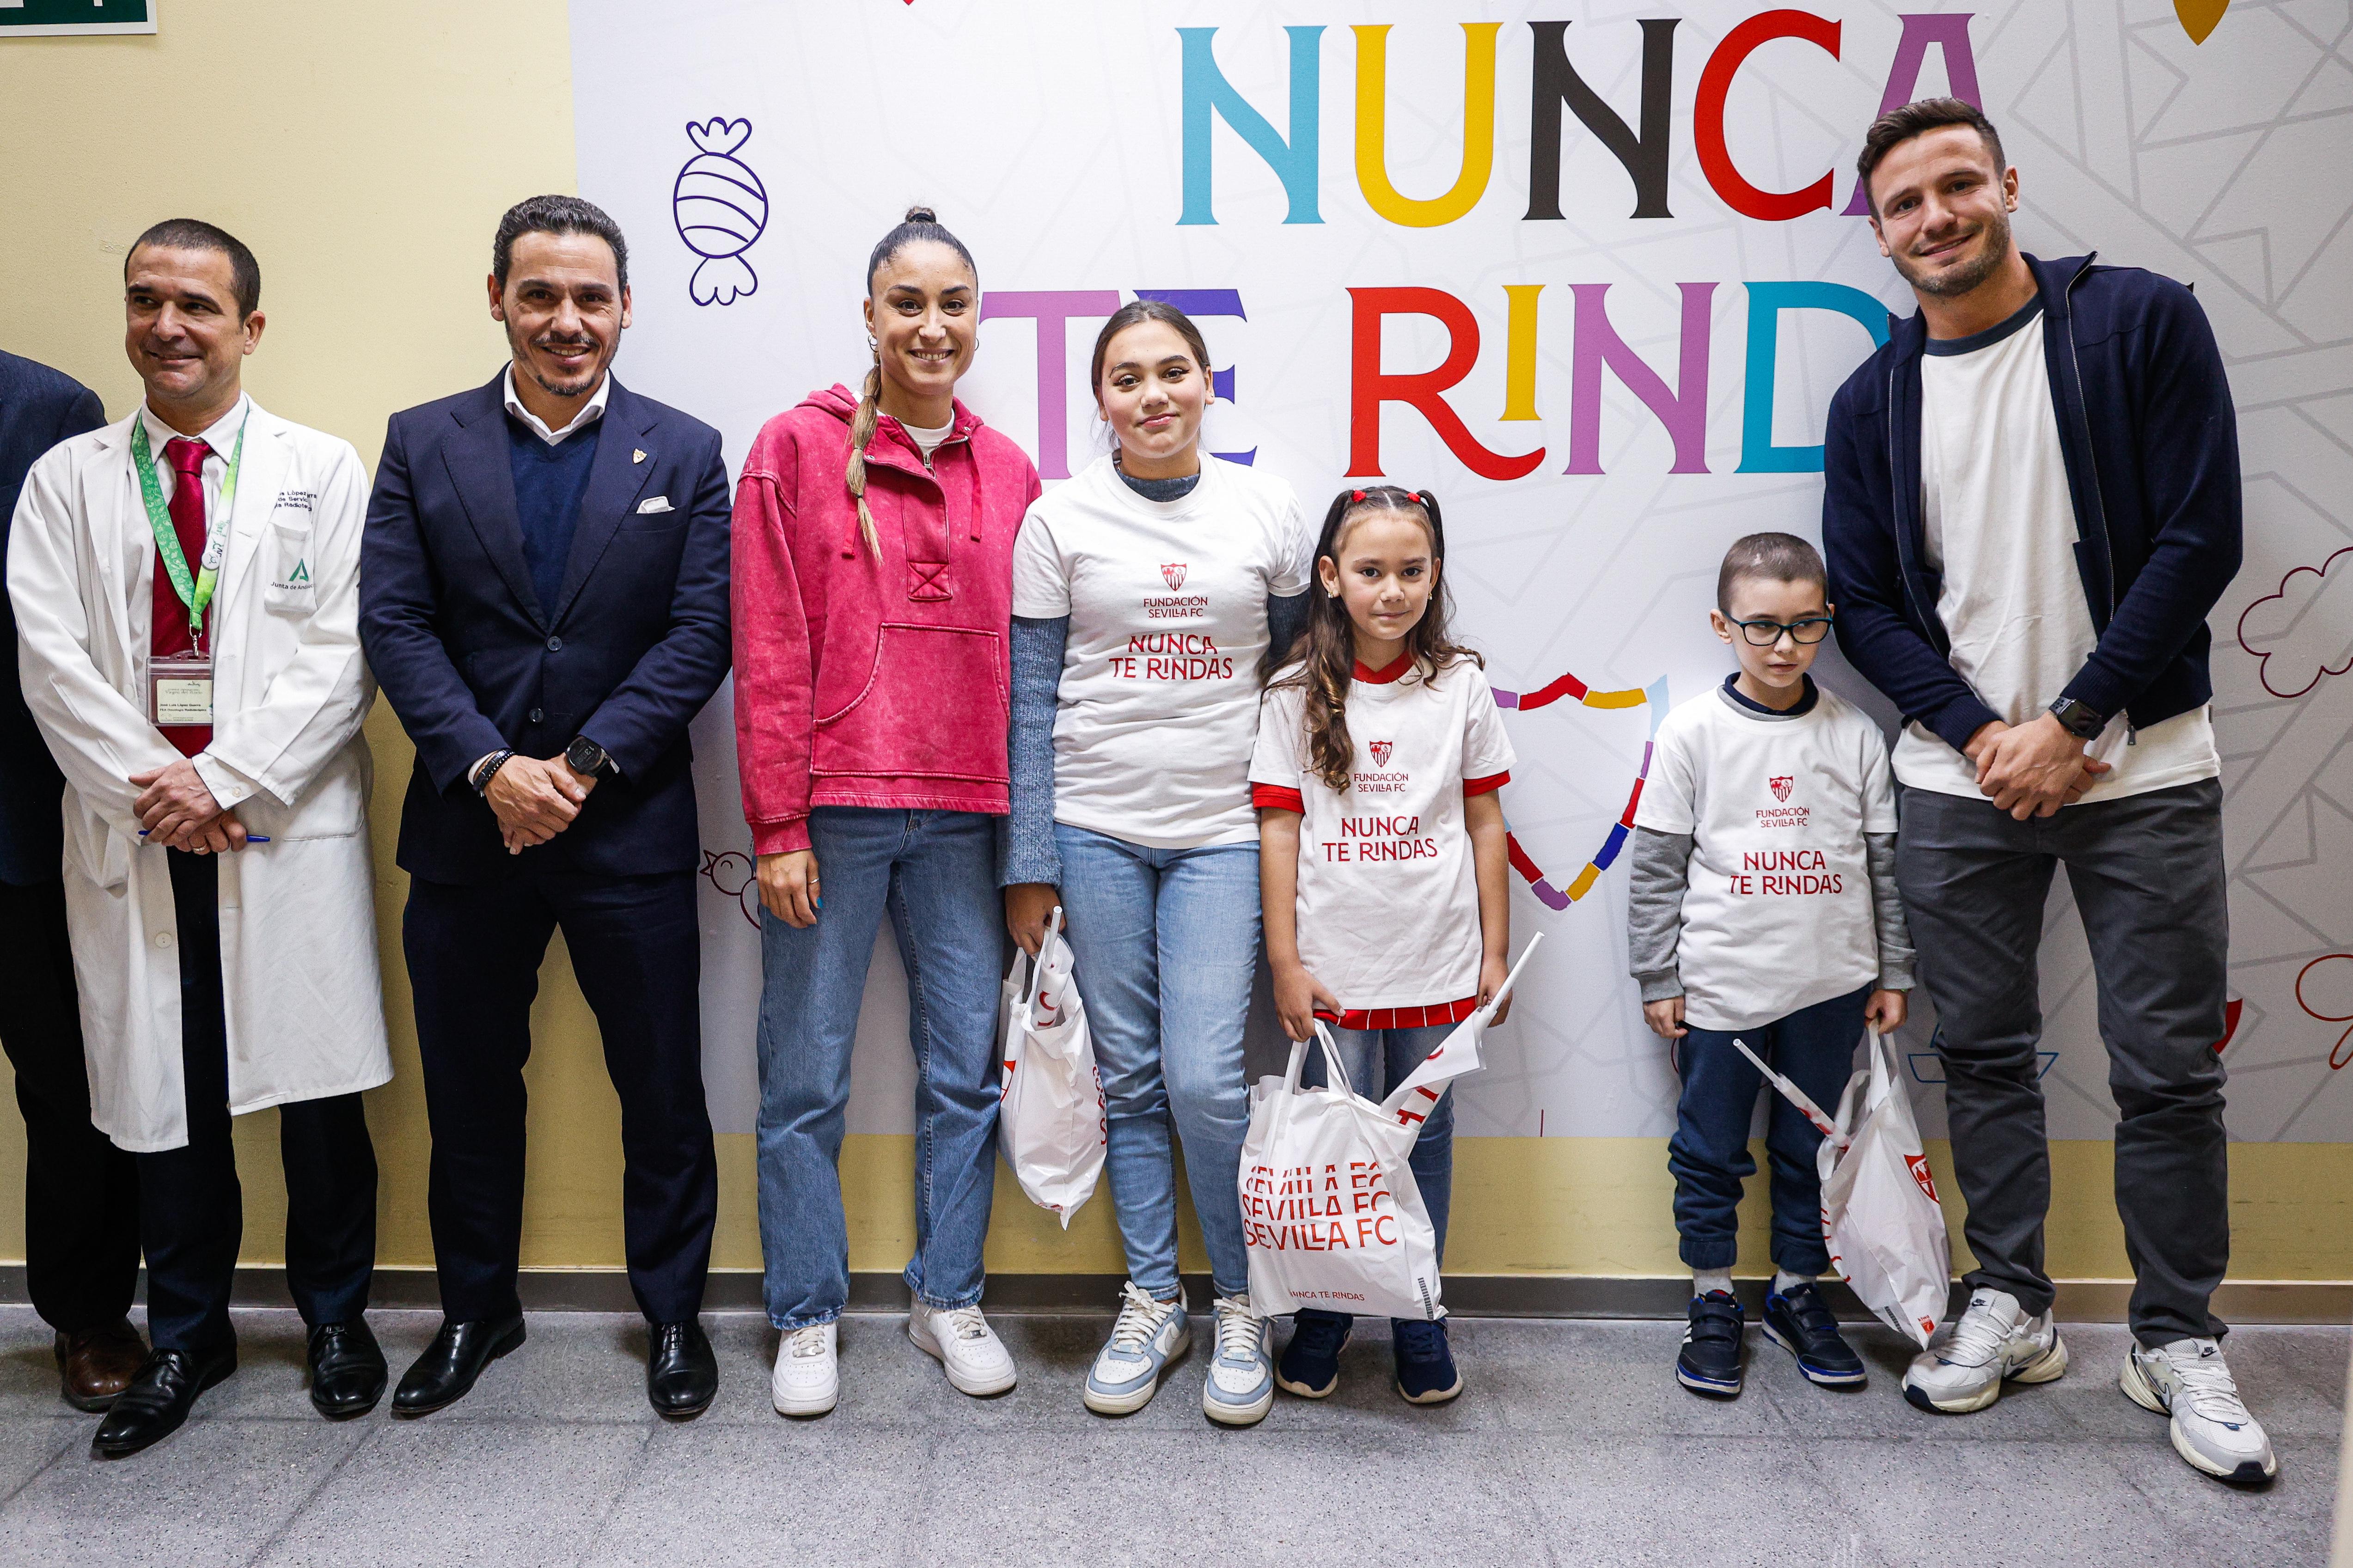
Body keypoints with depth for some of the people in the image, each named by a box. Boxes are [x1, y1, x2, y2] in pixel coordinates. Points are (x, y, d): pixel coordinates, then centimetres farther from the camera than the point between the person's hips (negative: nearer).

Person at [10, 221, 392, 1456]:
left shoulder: (322, 471, 5)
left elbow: (338, 655, -4)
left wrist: (225, 782, -12)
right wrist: (151, 787, -10)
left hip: (287, 824, -2)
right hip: (134, 833, 2)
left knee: (316, 1081, 3)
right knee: (165, 1087, 8)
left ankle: (334, 1316, 22)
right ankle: (186, 1334, 25)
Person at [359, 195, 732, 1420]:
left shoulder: (685, 454, 3)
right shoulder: (422, 445, 6)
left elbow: (701, 634, -5)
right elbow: (395, 623, -2)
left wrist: (586, 764, -14)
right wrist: (490, 768, -15)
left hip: (630, 827, -1)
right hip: (466, 826, 2)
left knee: (662, 1087, 6)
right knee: (469, 1088, 14)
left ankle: (672, 1313, 26)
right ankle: (476, 1308, 34)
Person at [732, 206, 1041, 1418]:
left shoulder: (1009, 475, 10)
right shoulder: (799, 448, -1)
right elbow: (768, 653, -4)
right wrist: (778, 825, -8)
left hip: (962, 817, 3)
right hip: (832, 810, -3)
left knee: (968, 1068, 10)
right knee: (807, 1077, 6)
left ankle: (947, 1297, 28)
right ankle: (808, 1318, 23)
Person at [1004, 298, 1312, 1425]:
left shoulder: (1269, 513, 3)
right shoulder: (1059, 521, 1)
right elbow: (1031, 700, 2)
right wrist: (1029, 864, 0)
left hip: (1223, 833, 0)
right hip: (1095, 830, 1)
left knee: (1205, 1079, -6)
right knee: (1129, 1076, 7)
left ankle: (1241, 1305, 16)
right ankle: (1151, 1303, 24)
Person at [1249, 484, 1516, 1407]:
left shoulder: (1462, 687, 1)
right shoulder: (1298, 695, -2)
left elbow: (1485, 824, 5)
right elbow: (1279, 829, -2)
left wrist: (1495, 954, 4)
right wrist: (1284, 963, -5)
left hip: (1437, 966, 1)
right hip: (1334, 970, -1)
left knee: (1424, 1143, 12)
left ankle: (1420, 1327, 28)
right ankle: (1320, 1327, 27)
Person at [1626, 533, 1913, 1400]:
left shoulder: (1855, 733, 0)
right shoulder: (1693, 731, -7)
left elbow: (1884, 860, 8)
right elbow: (1658, 866, -4)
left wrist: (1892, 973, 8)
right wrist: (1658, 980, -3)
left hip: (1830, 984, 2)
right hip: (1720, 985, -2)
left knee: (1812, 1148, 15)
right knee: (1710, 1151, 9)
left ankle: (1798, 1294, 32)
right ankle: (1713, 1303, 25)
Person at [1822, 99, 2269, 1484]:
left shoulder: (2144, 323, -2)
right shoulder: (1873, 403, 6)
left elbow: (2201, 538, -8)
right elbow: (1866, 602, 4)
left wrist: (2070, 722, -12)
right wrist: (1983, 734, -9)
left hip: (2143, 764, -2)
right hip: (1963, 779, 3)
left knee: (2170, 1068, 4)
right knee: (1986, 1053, 10)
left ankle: (2180, 1342, 21)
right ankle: (2013, 1308, 26)